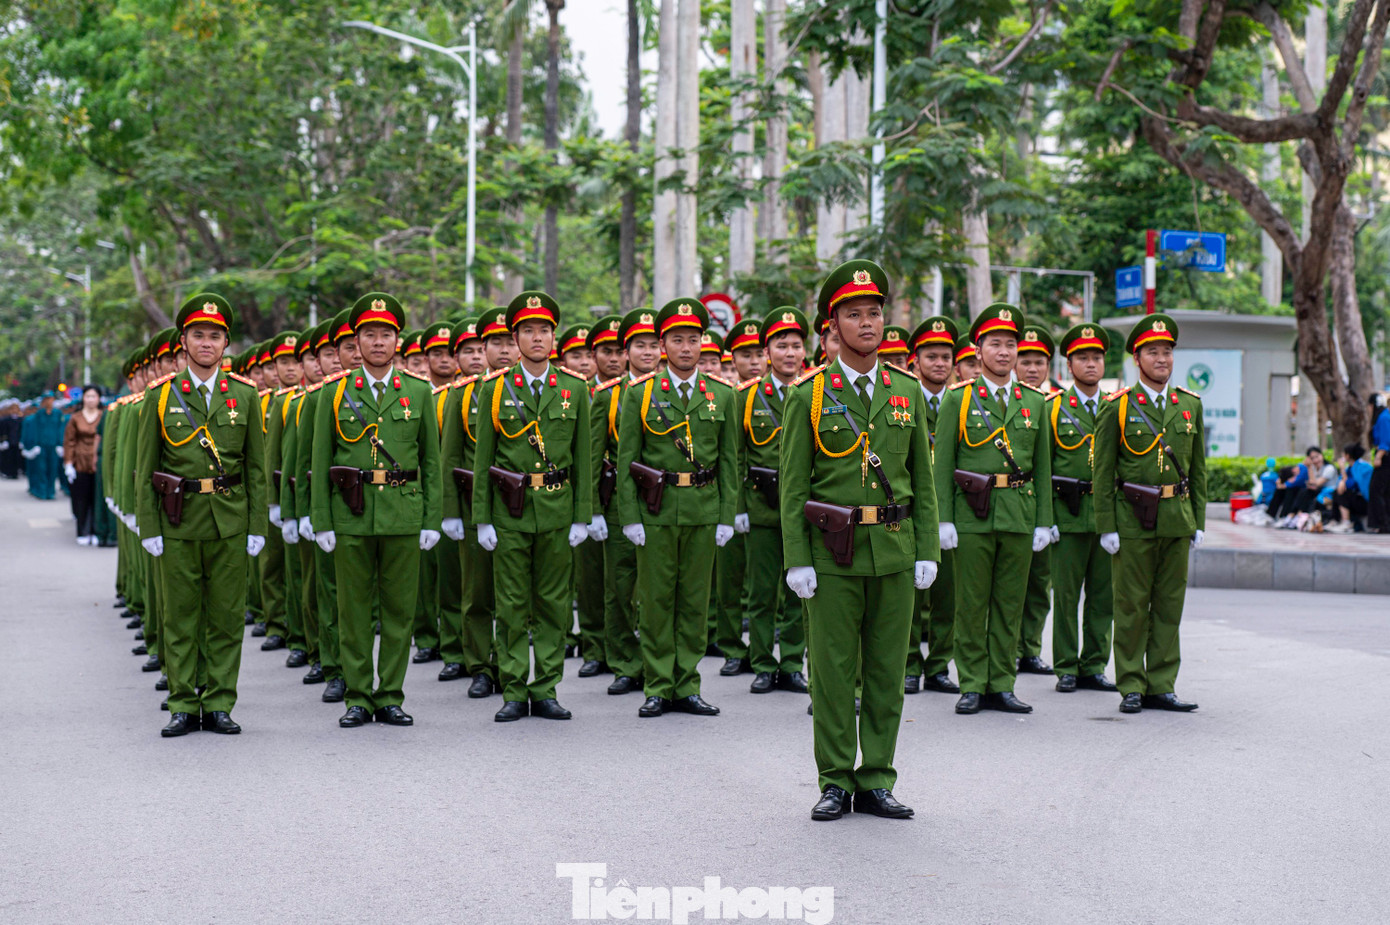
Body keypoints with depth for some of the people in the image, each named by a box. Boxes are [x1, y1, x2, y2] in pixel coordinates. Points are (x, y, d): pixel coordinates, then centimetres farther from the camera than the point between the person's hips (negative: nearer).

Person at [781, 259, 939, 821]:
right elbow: (793, 484, -2)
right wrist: (796, 559, -8)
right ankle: (835, 783, 10)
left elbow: (923, 479, 11)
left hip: (894, 550, 3)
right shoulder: (808, 394, 0)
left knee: (887, 669, 6)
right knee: (832, 670, 1)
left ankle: (877, 782, 14)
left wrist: (927, 551, 3)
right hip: (832, 551, -3)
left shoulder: (907, 392, 9)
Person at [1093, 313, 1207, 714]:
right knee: (1131, 607, 0)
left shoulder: (1190, 405, 10)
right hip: (1132, 520, -4)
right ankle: (1132, 688, 7)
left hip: (1177, 520, 4)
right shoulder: (1117, 407, -1)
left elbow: (1199, 468, 14)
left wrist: (1198, 522, 9)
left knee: (1169, 606, 6)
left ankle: (1162, 687, 12)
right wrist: (1106, 527, -7)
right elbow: (1103, 471, -2)